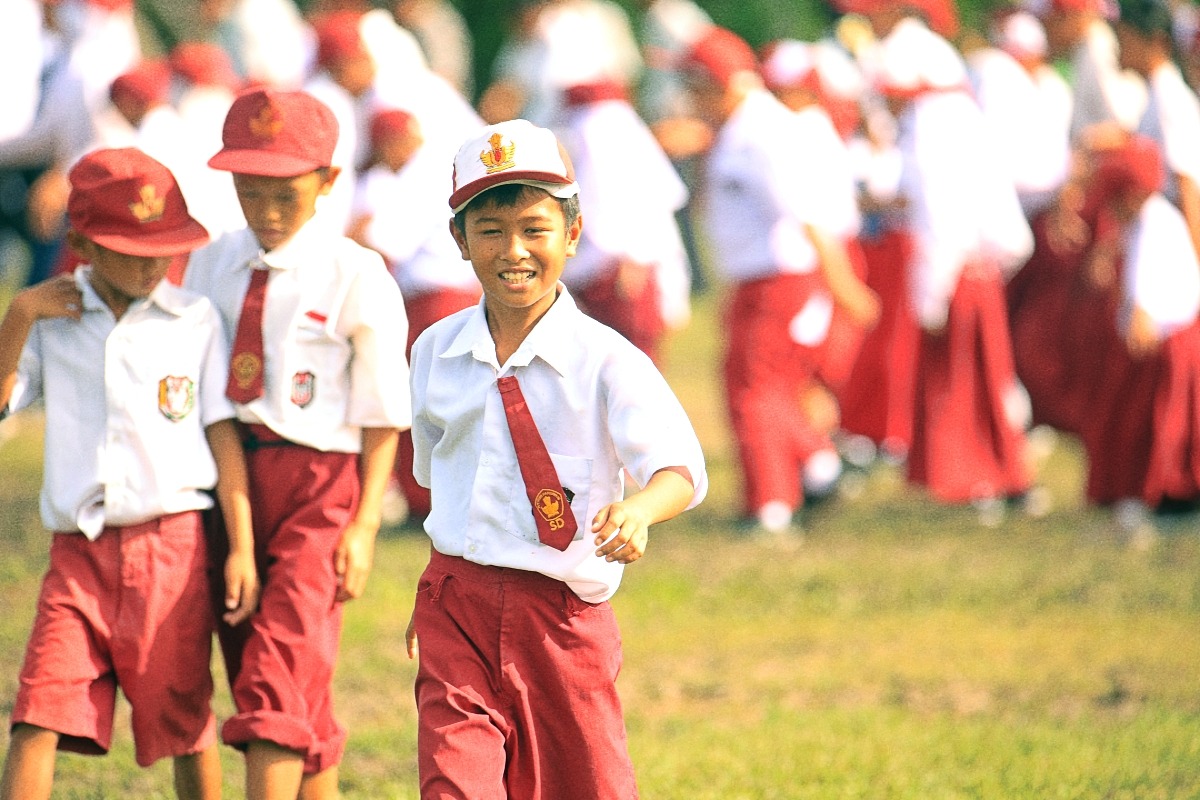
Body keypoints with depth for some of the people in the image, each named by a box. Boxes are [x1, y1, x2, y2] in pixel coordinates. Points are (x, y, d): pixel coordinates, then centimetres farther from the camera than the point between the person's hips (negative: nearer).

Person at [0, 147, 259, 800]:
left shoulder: (195, 319, 5)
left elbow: (224, 435, 5)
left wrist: (242, 548, 0)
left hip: (173, 545, -1)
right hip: (79, 552, 1)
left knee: (186, 726, 7)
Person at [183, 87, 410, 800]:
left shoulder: (357, 278, -6)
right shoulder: (212, 266, 8)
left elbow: (383, 416, -4)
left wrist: (365, 527, -9)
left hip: (319, 482, -5)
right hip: (227, 480, 5)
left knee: (280, 673, -15)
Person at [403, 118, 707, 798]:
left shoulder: (605, 360, -10)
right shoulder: (437, 352, 5)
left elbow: (681, 467, -22)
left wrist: (638, 508, -44)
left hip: (565, 614, -2)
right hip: (457, 610, 2)